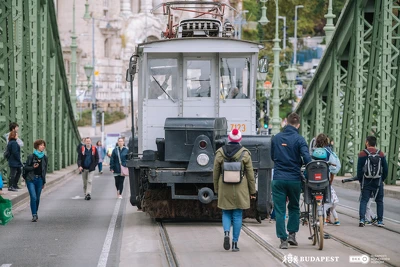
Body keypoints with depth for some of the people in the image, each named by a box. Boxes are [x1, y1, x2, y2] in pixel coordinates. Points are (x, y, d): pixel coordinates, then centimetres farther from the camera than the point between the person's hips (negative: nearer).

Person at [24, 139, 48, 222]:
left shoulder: (44, 158, 7)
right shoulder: (31, 156, -4)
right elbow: (26, 167, 0)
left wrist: (44, 182, 14)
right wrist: (33, 167, -19)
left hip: (39, 179, 4)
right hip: (31, 179, -4)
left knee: (37, 198, 8)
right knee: (33, 197, -12)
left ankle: (35, 213, 23)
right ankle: (34, 215, -9)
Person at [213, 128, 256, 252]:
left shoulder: (220, 153, -1)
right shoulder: (245, 153, -4)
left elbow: (215, 173, 4)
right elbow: (250, 174, -1)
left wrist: (216, 189, 14)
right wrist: (252, 191, 7)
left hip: (224, 189, 1)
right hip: (240, 189, -1)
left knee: (226, 213, 14)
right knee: (237, 215, 6)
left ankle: (226, 232, -13)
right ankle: (235, 243, 6)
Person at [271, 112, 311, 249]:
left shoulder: (276, 138, 3)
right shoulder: (299, 139, -8)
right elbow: (307, 158, -16)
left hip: (278, 179, 1)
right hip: (294, 179, -1)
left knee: (279, 210, 4)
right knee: (294, 207, 19)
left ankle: (283, 239, -1)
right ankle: (292, 234, 12)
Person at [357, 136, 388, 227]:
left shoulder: (362, 154, -4)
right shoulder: (381, 154, 3)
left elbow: (359, 169, -5)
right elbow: (385, 168, 4)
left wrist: (360, 180, 5)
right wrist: (382, 179, 14)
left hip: (366, 181, -1)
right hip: (378, 182, 1)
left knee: (364, 200, 2)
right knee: (379, 201, 10)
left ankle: (362, 220, -11)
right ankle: (380, 221, 9)